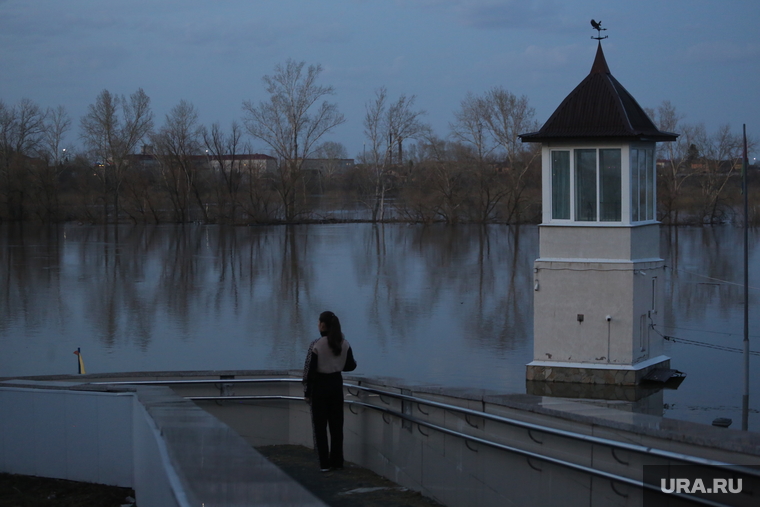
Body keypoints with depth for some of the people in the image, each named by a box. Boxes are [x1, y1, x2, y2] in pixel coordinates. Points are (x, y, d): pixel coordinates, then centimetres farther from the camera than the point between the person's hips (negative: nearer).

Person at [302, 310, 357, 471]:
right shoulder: (344, 344, -2)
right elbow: (350, 366, 5)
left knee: (320, 425, 3)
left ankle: (324, 463, 1)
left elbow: (309, 370, -14)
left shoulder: (316, 345, -16)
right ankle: (337, 461, 15)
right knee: (336, 423, 12)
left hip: (320, 385, -4)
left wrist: (307, 392, -6)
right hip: (336, 384, 5)